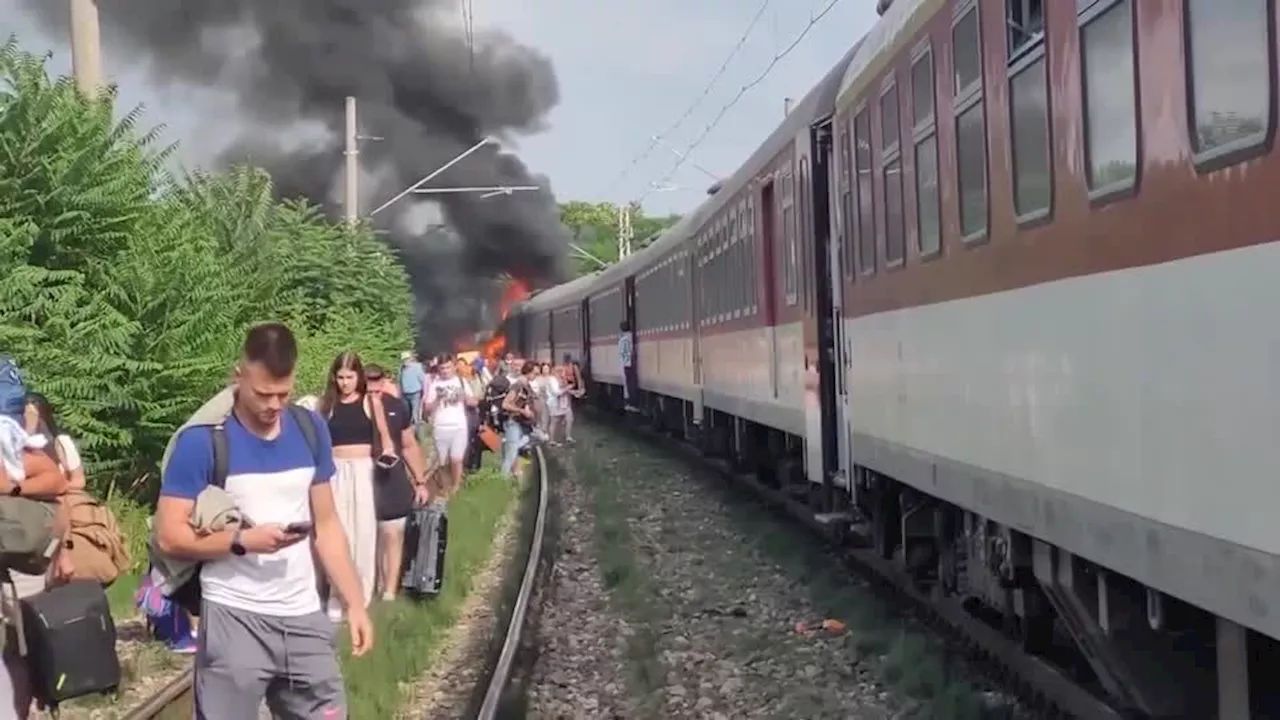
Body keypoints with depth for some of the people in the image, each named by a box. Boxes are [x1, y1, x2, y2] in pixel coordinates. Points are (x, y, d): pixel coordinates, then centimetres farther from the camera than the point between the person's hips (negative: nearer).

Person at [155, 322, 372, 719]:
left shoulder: (311, 430, 5)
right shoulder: (202, 439, -9)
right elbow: (168, 536, -9)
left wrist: (354, 603, 5)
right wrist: (244, 541, -19)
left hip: (304, 615, 4)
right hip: (234, 618, -4)